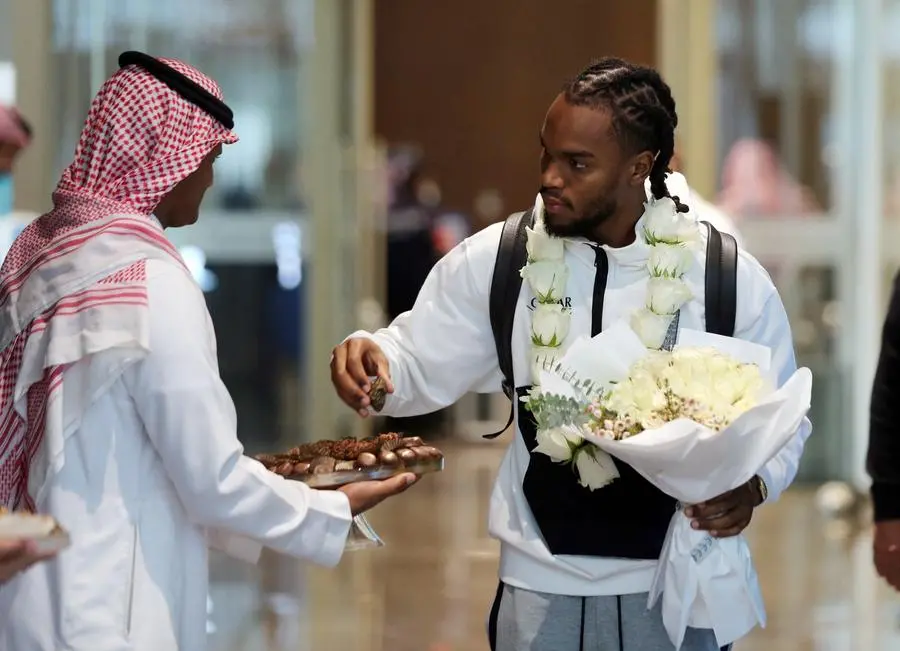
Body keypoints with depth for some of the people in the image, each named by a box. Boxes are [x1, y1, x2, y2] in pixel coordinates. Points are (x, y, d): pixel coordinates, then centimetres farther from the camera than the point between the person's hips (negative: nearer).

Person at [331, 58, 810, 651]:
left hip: (676, 591, -1)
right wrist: (369, 355, -18)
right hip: (542, 591, 1)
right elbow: (418, 366, 4)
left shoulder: (731, 279, -6)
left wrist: (752, 485, -18)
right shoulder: (497, 261, -3)